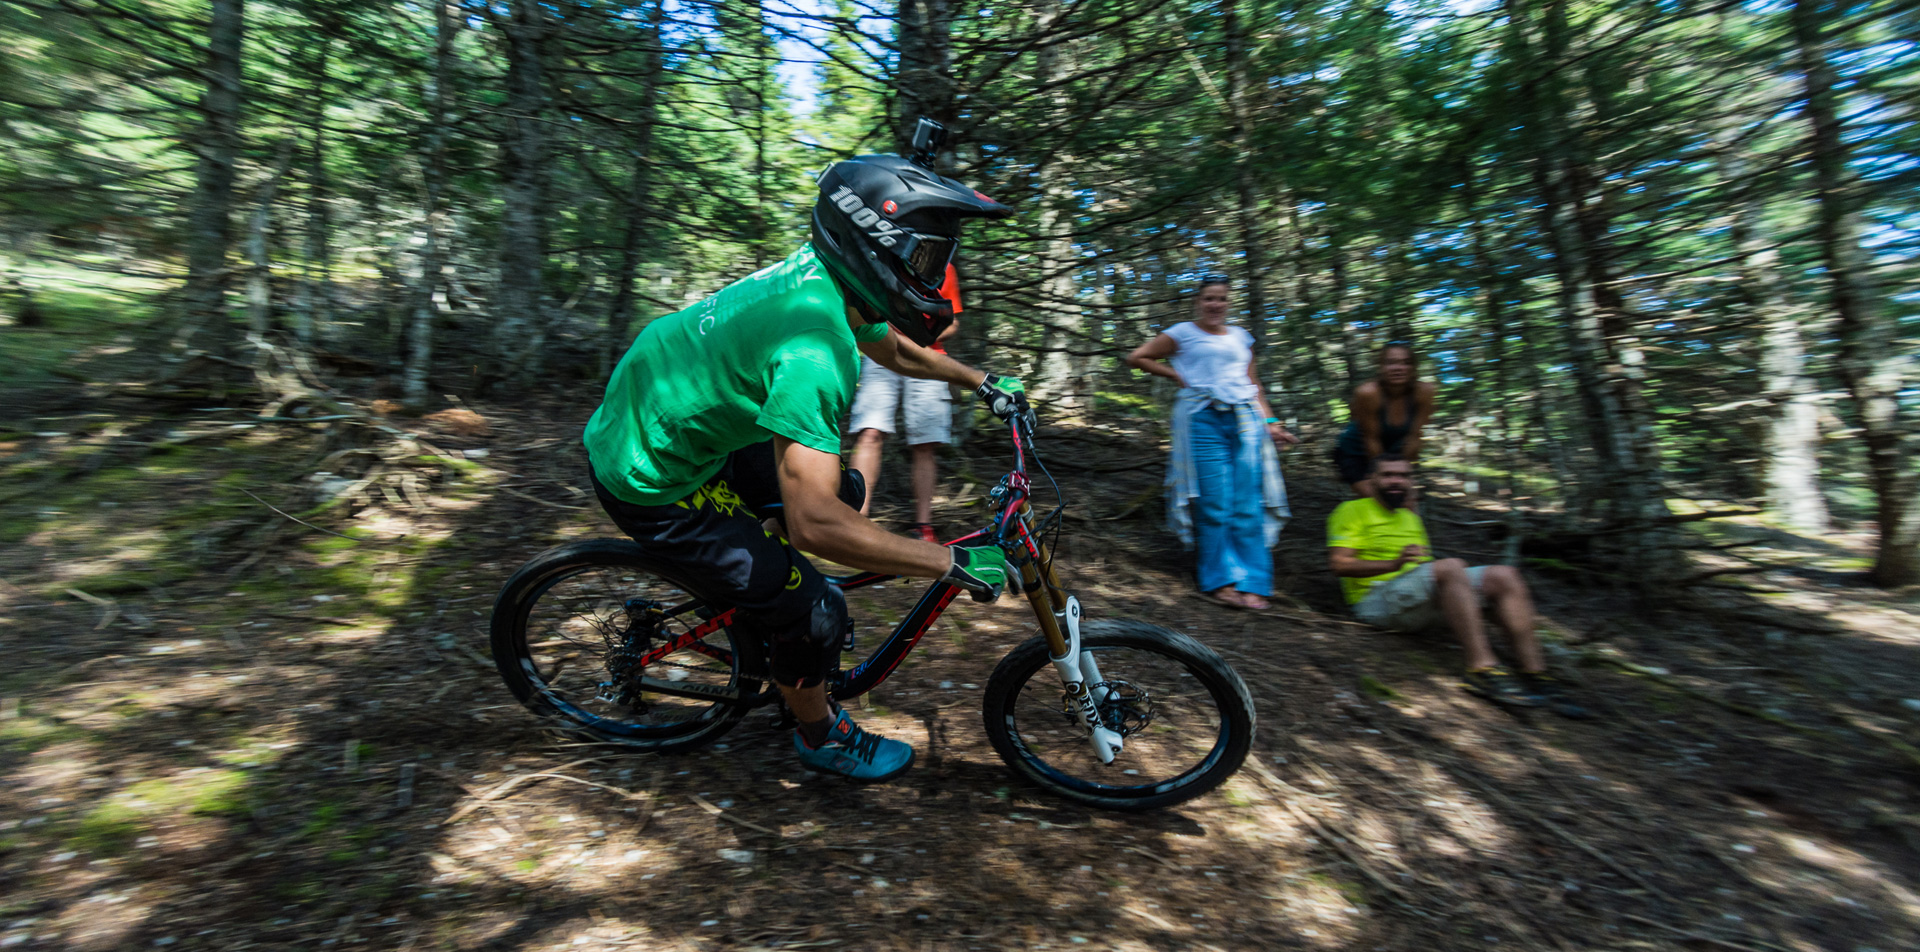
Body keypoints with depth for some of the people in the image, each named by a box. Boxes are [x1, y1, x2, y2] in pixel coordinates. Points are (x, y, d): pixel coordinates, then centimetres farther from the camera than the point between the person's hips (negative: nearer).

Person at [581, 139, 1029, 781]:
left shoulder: (827, 276, -5)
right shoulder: (813, 348, -34)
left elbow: (893, 349, 17)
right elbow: (815, 523, -40)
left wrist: (981, 381, 19)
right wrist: (952, 565, -32)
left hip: (657, 416, 9)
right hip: (651, 483, -9)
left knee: (839, 487, 19)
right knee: (813, 614, -4)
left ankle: (746, 591, 37)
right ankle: (820, 737, 26)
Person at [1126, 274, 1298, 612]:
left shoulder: (1240, 337, 23)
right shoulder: (1183, 333, 11)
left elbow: (1253, 384, 21)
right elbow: (1137, 357, 10)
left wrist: (1271, 422, 11)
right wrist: (1176, 374, 6)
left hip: (1245, 419, 4)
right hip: (1203, 419, -3)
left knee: (1249, 503, -3)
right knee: (1215, 502, -7)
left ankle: (1252, 583, 1)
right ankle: (1221, 581, 1)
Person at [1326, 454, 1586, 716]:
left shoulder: (1411, 517, 29)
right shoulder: (1353, 510, 4)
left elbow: (1425, 565, 26)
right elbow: (1340, 564, -10)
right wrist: (1395, 563, -23)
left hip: (1429, 601, 8)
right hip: (1377, 601, -8)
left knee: (1504, 575, -7)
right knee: (1450, 566, -32)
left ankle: (1535, 672, -15)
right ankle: (1482, 668, -37)